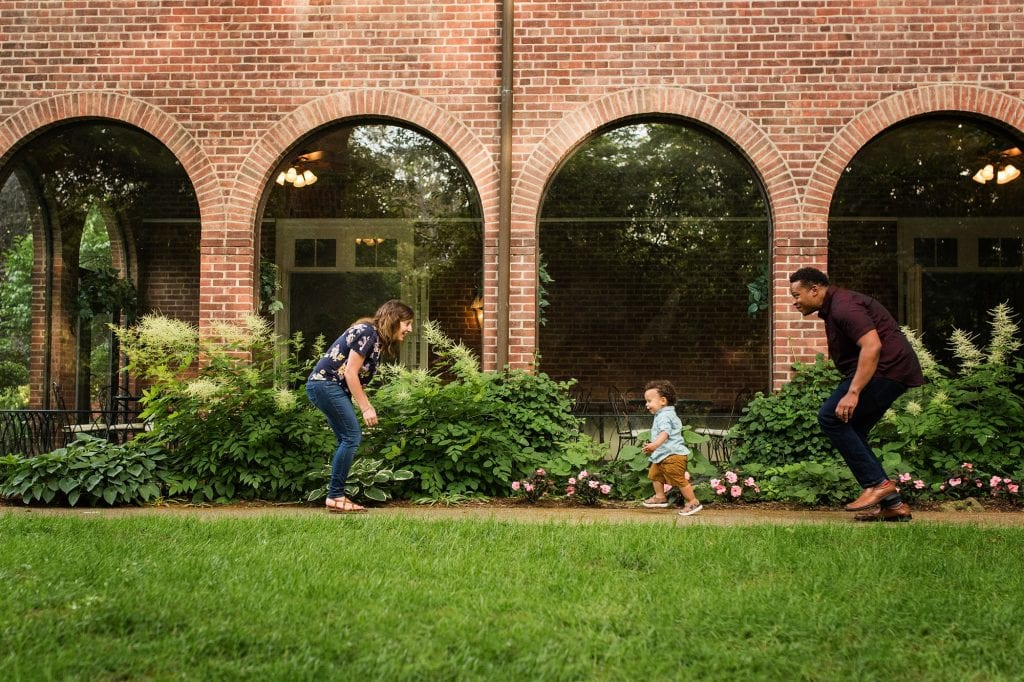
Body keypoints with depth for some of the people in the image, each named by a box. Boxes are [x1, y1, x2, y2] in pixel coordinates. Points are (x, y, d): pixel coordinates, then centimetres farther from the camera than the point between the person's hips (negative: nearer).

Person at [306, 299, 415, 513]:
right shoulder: (367, 333, -15)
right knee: (351, 437, -10)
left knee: (348, 439, 9)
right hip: (325, 383, -10)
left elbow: (358, 378, 13)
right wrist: (366, 408, -15)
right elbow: (350, 373, -18)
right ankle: (335, 497, -7)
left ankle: (336, 496, 11)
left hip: (327, 386, 10)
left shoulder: (377, 339, 14)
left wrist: (368, 406, 6)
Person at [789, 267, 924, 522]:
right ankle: (891, 504, 9)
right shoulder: (833, 308, 20)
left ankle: (877, 484, -14)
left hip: (887, 368, -11)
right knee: (851, 432, 8)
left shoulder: (843, 306, -15)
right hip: (892, 372, 11)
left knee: (830, 417, -14)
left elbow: (872, 346, -26)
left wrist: (853, 393, -30)